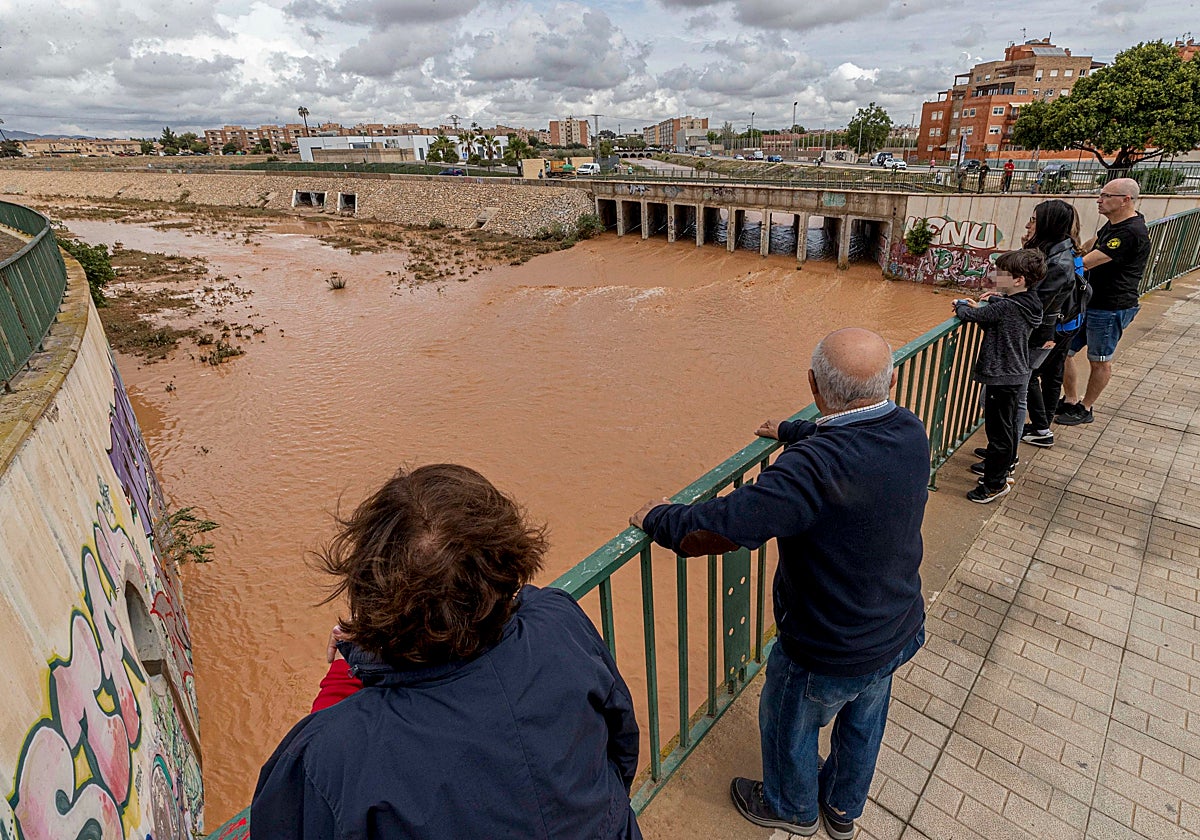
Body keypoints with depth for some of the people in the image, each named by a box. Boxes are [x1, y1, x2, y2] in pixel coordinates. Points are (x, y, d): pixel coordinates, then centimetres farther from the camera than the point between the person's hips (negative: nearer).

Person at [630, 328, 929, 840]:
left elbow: (723, 525, -41)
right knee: (862, 723, 30)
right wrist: (790, 431, 21)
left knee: (788, 725, 23)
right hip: (900, 635, 7)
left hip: (828, 654, -7)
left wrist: (658, 519, -22)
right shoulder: (910, 432, -14)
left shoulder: (816, 467, -39)